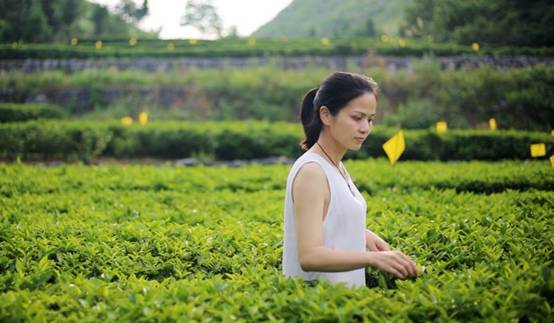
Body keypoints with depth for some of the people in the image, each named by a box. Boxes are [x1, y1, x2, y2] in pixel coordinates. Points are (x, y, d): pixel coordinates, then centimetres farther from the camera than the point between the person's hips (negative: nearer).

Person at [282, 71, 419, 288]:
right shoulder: (311, 171, -16)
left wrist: (364, 234, 2)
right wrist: (372, 258, -34)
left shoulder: (335, 166, 8)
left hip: (343, 293, 8)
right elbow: (309, 256, -24)